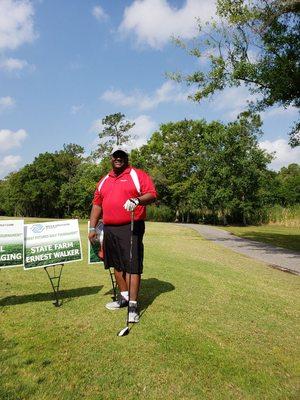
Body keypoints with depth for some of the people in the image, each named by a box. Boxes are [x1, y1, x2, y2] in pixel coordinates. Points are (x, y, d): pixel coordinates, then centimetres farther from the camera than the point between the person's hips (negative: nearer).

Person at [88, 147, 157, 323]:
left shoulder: (138, 175, 0)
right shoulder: (104, 181, 18)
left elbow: (152, 194, -10)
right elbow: (97, 204, 18)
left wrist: (137, 200, -29)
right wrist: (93, 227, 13)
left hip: (130, 228, -6)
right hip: (109, 229, 7)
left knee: (132, 265, -6)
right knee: (117, 264, 14)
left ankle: (133, 304, 2)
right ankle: (124, 296, 28)